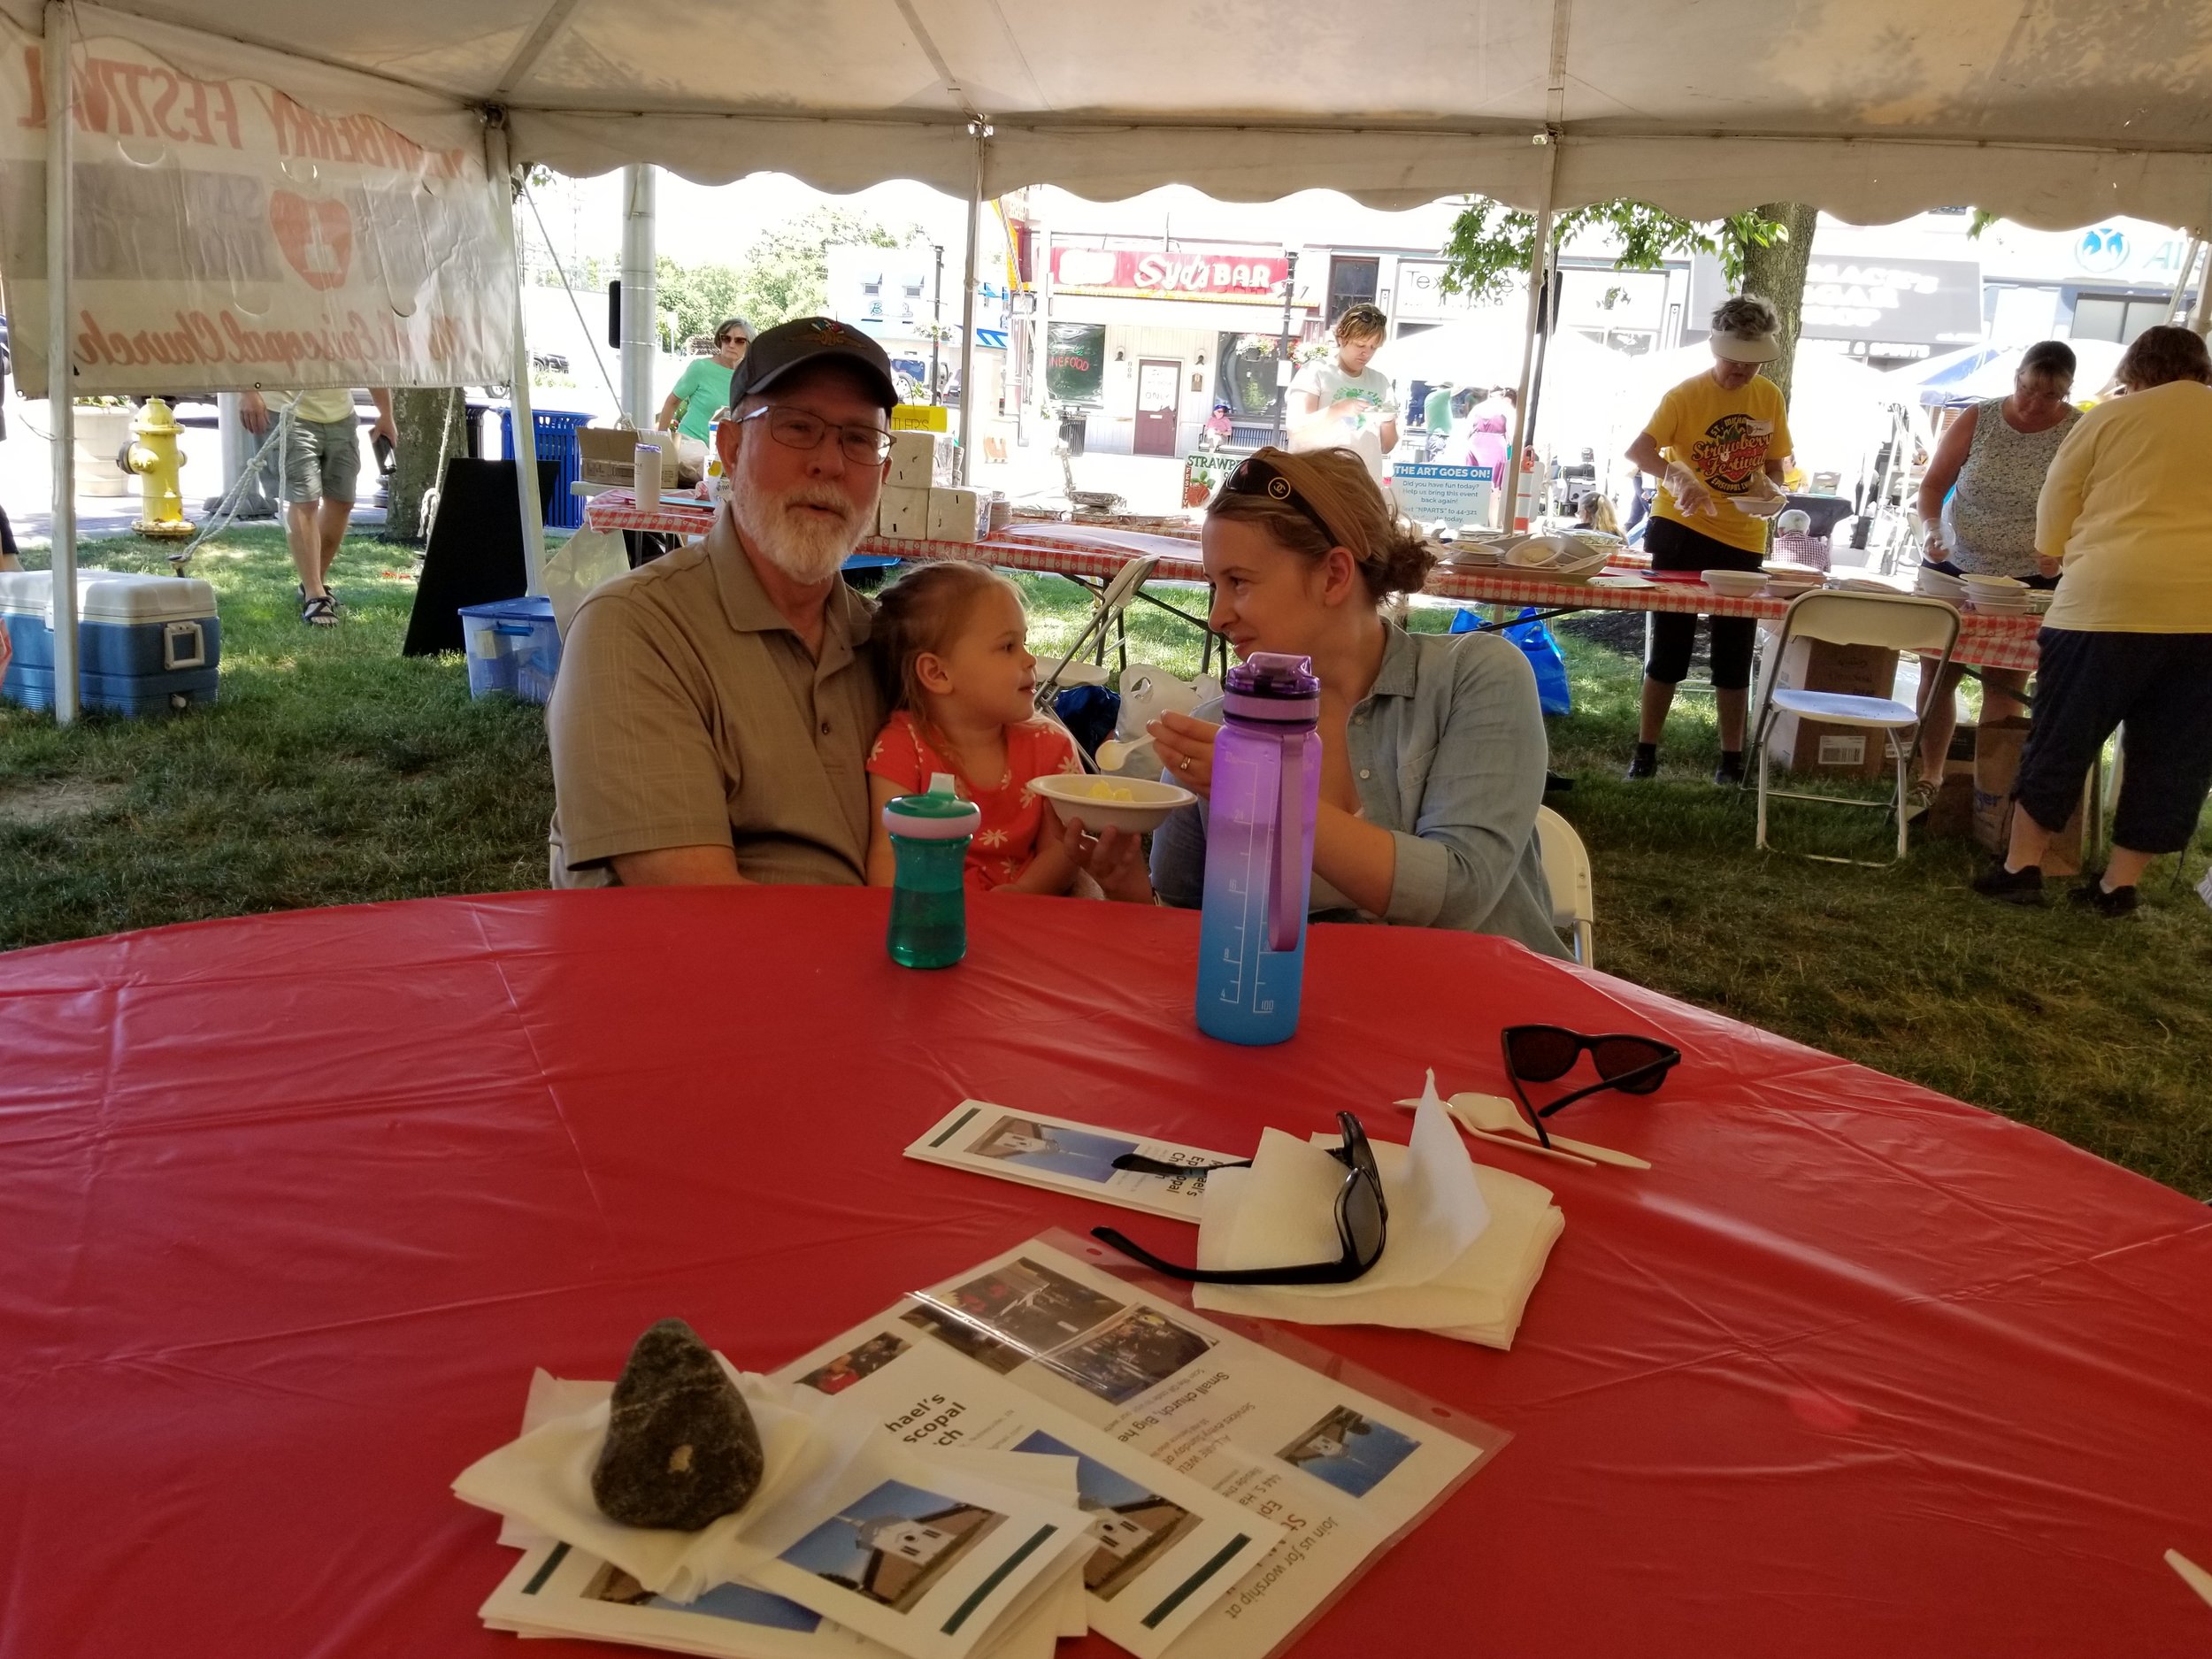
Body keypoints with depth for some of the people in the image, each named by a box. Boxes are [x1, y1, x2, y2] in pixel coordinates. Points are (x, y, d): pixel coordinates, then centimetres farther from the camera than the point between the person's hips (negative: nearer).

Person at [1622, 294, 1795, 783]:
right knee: (1669, 647, 3)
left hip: (1743, 541, 4)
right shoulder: (1686, 395, -9)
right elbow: (1638, 450, -21)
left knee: (1734, 655, 9)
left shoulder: (1770, 398, 5)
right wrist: (1676, 476, -40)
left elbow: (1775, 463, 14)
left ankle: (1732, 759, 19)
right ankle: (1645, 752, 13)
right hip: (1683, 532, -4)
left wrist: (1768, 487, -9)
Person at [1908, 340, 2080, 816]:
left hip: (2027, 581, -2)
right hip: (1954, 569, 2)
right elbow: (1934, 483, 3)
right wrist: (1930, 527, -16)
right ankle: (1928, 778, 18)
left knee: (2003, 688, 2)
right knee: (1939, 675, 5)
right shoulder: (1977, 420, -3)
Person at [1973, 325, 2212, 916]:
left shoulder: (2113, 416, 5)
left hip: (2113, 598, -3)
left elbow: (2056, 501, 10)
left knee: (2063, 737, 6)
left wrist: (2052, 553, 30)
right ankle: (2120, 883, 14)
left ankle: (2020, 867, 10)